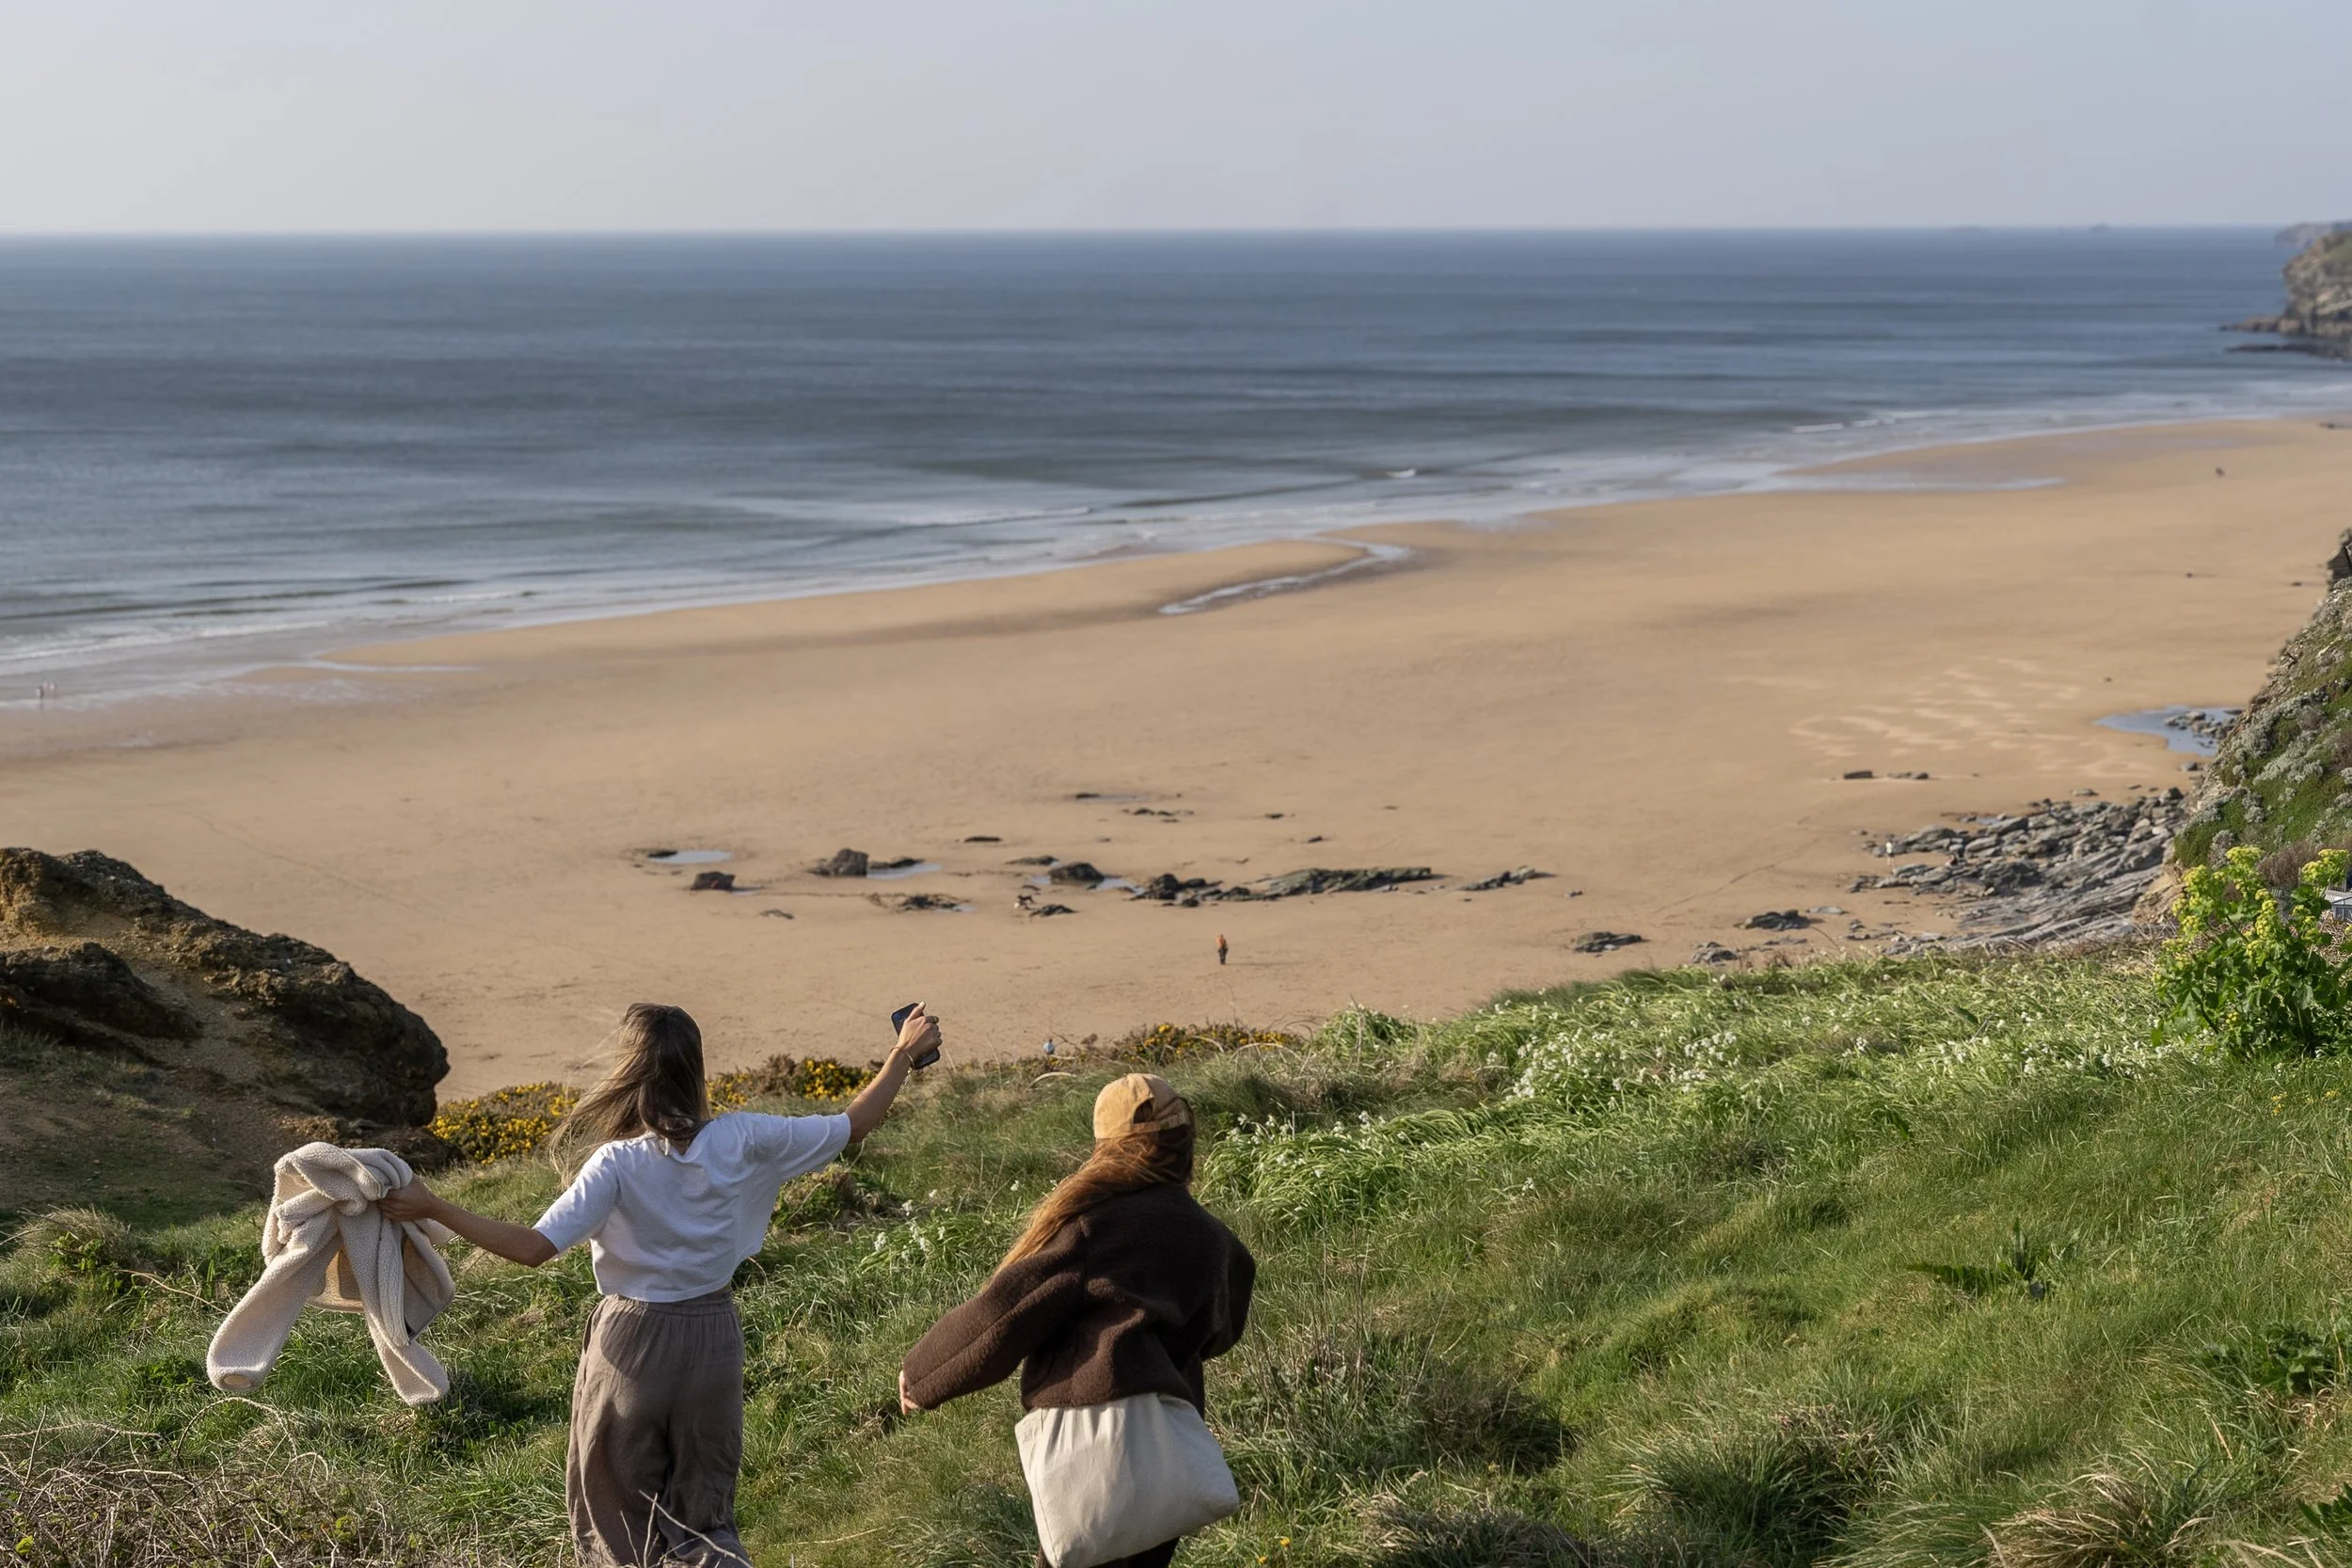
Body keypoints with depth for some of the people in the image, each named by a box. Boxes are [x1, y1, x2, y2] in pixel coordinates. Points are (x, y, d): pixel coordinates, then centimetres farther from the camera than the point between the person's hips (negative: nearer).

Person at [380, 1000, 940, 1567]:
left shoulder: (617, 1163, -19)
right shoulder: (740, 1140, -10)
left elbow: (531, 1248, -24)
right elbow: (854, 1125, -1)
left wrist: (433, 1208, -19)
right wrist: (905, 1053, 12)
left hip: (632, 1340, -3)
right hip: (713, 1335, 3)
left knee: (621, 1518, 14)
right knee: (703, 1512, 14)